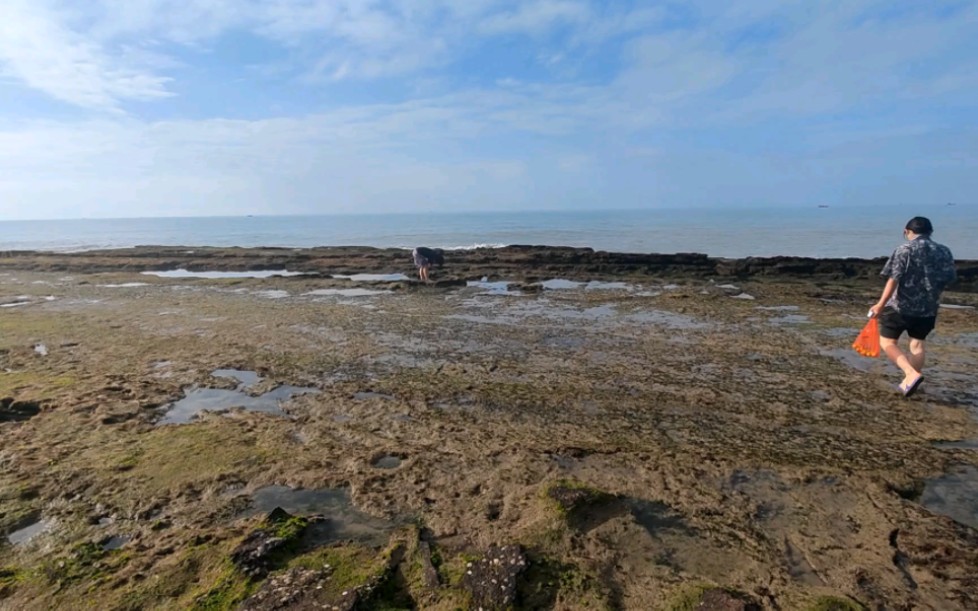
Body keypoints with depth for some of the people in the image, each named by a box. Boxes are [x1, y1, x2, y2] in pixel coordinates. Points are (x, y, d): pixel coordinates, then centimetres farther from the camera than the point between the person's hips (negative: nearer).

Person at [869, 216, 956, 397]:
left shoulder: (905, 250, -11)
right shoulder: (944, 251, 5)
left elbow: (894, 280, -18)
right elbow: (947, 280, 13)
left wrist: (881, 305, -19)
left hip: (901, 306, -6)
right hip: (928, 308, 6)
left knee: (887, 342, 4)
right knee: (917, 344, 16)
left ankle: (912, 374, -13)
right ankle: (909, 382, 21)